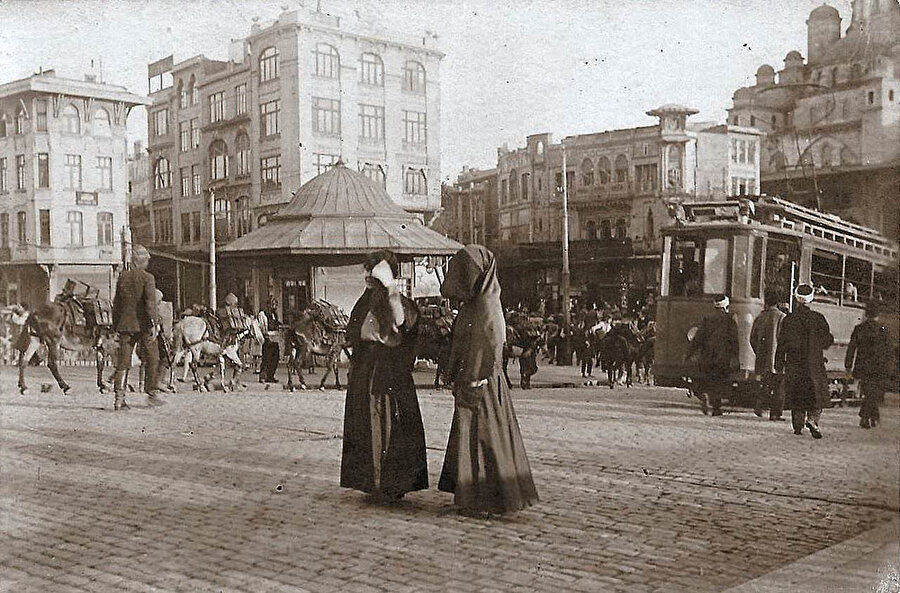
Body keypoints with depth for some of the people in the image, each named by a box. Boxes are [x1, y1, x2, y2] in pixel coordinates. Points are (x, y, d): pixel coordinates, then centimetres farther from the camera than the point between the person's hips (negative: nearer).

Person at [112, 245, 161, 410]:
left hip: (125, 324, 5)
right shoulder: (147, 278, -7)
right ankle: (151, 394, 14)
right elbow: (150, 302, -16)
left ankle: (119, 398, -3)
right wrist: (154, 324, -18)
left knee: (123, 360, 3)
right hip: (143, 325, -5)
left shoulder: (123, 277, 9)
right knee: (151, 359, 9)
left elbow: (116, 303, 14)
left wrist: (116, 324, 21)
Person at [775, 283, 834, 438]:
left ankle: (798, 425, 7)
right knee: (817, 395, 6)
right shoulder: (818, 318, -4)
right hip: (814, 363, -1)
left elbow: (781, 343, 0)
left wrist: (779, 363, 6)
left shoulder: (788, 319, -1)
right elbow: (828, 339, 1)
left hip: (794, 364, 1)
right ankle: (812, 418, -16)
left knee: (796, 396, 9)